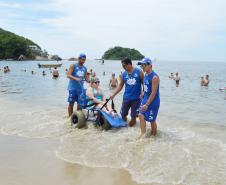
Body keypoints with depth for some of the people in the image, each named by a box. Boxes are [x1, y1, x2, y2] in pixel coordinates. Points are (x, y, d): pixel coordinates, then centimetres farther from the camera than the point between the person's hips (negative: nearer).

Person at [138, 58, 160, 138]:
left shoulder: (154, 77, -21)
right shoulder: (146, 75, 5)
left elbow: (153, 93, -22)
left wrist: (147, 104, -22)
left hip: (153, 102, -8)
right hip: (145, 99, 8)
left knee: (152, 120, 6)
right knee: (141, 116, 3)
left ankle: (154, 135, 25)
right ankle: (143, 134, 12)